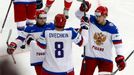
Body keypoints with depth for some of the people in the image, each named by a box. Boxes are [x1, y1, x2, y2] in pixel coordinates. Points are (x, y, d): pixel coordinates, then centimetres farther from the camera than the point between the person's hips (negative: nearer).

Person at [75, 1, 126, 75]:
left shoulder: (112, 28, -11)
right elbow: (78, 15, -8)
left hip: (106, 58, -1)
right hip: (90, 56, 1)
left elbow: (118, 43, -11)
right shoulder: (92, 20, -6)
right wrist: (82, 9, -30)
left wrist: (120, 57, -20)